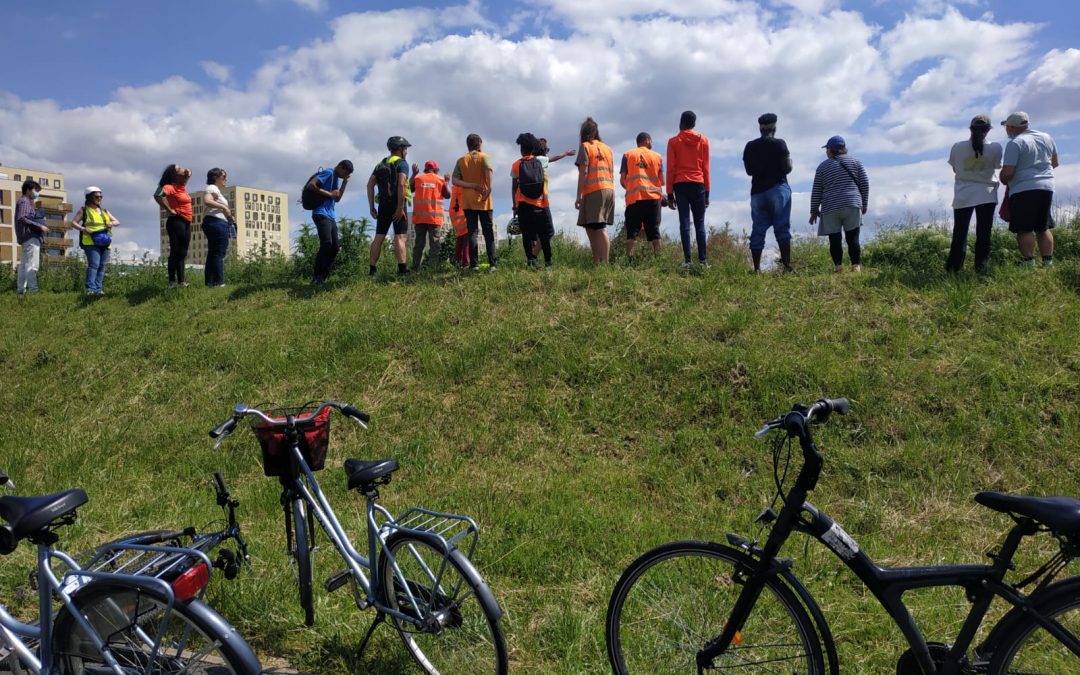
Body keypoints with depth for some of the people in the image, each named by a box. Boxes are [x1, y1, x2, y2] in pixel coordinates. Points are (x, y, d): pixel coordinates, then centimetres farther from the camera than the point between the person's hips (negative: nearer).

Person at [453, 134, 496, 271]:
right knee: (488, 232, 3)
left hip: (468, 201, 2)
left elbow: (455, 180, -3)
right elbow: (488, 170, -21)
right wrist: (489, 188, -17)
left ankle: (475, 264, -6)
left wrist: (471, 185, -8)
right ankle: (492, 264, -3)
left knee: (472, 232, 2)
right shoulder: (483, 156, 1)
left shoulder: (461, 160, 9)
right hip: (483, 200, -2)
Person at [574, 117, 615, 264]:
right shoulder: (607, 148, 21)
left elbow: (583, 172, -7)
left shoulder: (585, 146, 2)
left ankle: (605, 263, -20)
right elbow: (612, 174, 19)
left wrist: (578, 196, -7)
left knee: (599, 228, -12)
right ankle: (597, 262, 7)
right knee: (592, 227, 10)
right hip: (609, 190, 7)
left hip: (594, 191, -7)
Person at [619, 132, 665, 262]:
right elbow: (662, 181, 9)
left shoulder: (627, 155, 10)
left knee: (632, 232, -2)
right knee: (654, 231, 5)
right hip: (653, 197, 1)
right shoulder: (657, 156, 12)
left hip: (634, 198, -1)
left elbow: (622, 180, 5)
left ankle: (630, 260, -12)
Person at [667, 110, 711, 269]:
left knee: (684, 222, -3)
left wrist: (670, 193, 4)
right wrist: (707, 191, 11)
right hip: (698, 185, 1)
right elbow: (706, 168, 7)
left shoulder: (673, 141, 5)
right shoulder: (703, 141, 9)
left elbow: (670, 169, 1)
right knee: (700, 223, 3)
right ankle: (703, 260, -4)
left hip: (680, 185, -1)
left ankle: (687, 260, -11)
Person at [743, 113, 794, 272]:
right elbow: (787, 168, -9)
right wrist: (789, 161, 12)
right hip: (778, 189, -3)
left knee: (758, 231, 3)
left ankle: (757, 268, -1)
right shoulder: (779, 144, -6)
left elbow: (749, 170, 10)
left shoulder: (750, 146, 6)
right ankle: (786, 265, -9)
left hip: (757, 191, 4)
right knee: (782, 228, -3)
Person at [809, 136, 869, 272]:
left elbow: (816, 191, 7)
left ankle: (838, 265, -6)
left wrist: (814, 210, 13)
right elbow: (865, 184, 9)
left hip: (830, 208, -1)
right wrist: (864, 205, 17)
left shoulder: (823, 167, 8)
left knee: (834, 239, 0)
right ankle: (856, 266, -6)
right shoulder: (855, 162, 11)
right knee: (853, 237, 0)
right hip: (852, 205, 1)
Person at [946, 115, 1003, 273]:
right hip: (986, 195, -1)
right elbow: (997, 167, 9)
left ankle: (953, 268, 6)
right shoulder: (995, 148, -5)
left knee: (959, 233, 7)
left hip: (963, 196, 1)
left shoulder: (957, 147, -5)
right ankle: (980, 267, 4)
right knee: (983, 233, 6)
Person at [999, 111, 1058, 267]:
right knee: (1044, 228, 12)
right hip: (1047, 187, 7)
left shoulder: (1015, 143, -11)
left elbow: (1007, 173, -17)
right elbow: (1054, 163, 24)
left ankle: (1029, 263, -8)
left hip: (1023, 190, -7)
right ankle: (1048, 262, 11)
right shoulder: (1046, 138, 12)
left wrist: (1004, 181, 4)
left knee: (1024, 229, -4)